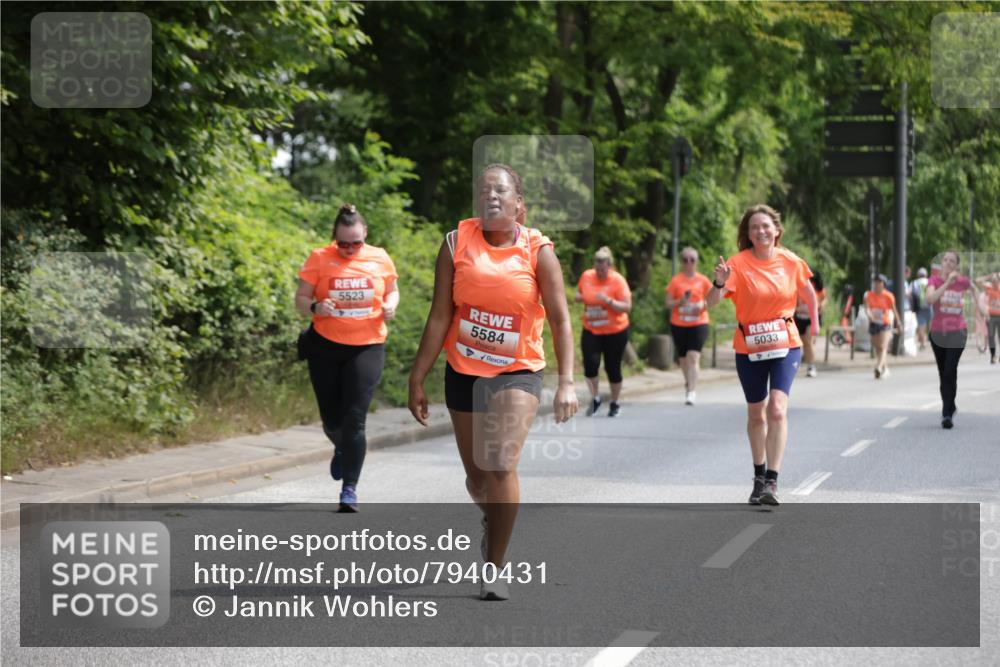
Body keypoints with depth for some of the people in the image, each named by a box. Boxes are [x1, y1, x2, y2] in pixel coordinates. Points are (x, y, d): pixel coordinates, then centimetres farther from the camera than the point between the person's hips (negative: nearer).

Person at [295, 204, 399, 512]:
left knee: (354, 419, -9)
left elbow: (392, 291, 15)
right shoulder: (319, 259, -4)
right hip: (326, 347, 1)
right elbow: (300, 299, -1)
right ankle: (342, 450, 47)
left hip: (367, 347, -1)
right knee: (331, 418, 11)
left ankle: (350, 489, -3)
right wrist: (315, 307, -23)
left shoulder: (380, 259, 1)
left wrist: (390, 305, -8)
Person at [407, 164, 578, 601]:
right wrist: (417, 379, -3)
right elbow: (440, 318, -1)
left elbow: (560, 320, -8)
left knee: (501, 466, -21)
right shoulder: (457, 243, -3)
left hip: (517, 372, -3)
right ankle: (492, 525, 50)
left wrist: (566, 381, -18)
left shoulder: (538, 251, -8)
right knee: (476, 474, 14)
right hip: (464, 372, 3)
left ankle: (495, 569, -10)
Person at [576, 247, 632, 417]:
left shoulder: (618, 280, -11)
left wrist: (609, 301, -29)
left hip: (615, 332, -3)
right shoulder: (586, 276, 0)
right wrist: (579, 297, -5)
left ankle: (615, 404, 24)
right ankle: (595, 398, 9)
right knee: (590, 363, -13)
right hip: (591, 331, 3)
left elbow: (627, 306, -15)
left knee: (613, 368, 4)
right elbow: (579, 293, 19)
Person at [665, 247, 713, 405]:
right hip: (678, 325, 2)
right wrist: (680, 301, -15)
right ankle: (689, 384, 36)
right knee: (684, 359, 11)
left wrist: (703, 305, -10)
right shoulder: (676, 281, 3)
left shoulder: (703, 280, 4)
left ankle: (691, 392, -18)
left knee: (693, 357, -16)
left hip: (698, 324, -2)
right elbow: (668, 304, 4)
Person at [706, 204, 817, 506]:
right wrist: (719, 283, -40)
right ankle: (759, 475, 34)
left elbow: (807, 292, 16)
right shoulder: (738, 263, -11)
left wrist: (814, 321, 23)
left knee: (777, 408, -18)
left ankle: (772, 481, -17)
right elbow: (711, 302, -22)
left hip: (786, 345, 0)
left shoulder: (790, 261, -5)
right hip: (749, 348, 0)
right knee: (756, 414, 13)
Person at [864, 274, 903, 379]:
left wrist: (898, 323, 10)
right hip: (873, 323, 4)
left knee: (883, 347, -17)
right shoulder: (869, 295, -1)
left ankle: (878, 368, -30)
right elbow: (867, 307, -13)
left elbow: (894, 310, 3)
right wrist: (869, 314, -35)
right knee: (877, 348, 12)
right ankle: (884, 368, 29)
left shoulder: (888, 296, -7)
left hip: (886, 324, -4)